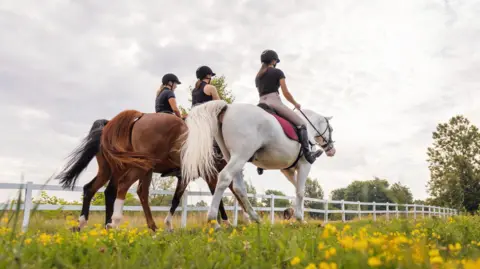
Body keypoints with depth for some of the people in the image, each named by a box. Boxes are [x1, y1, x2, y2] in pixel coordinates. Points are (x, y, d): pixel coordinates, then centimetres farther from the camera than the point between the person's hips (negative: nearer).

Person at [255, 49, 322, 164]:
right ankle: (307, 154, -10)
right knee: (301, 124, -2)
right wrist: (296, 104, 13)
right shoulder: (277, 72, 4)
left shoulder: (258, 77, 23)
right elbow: (286, 93, 0)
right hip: (274, 102, -7)